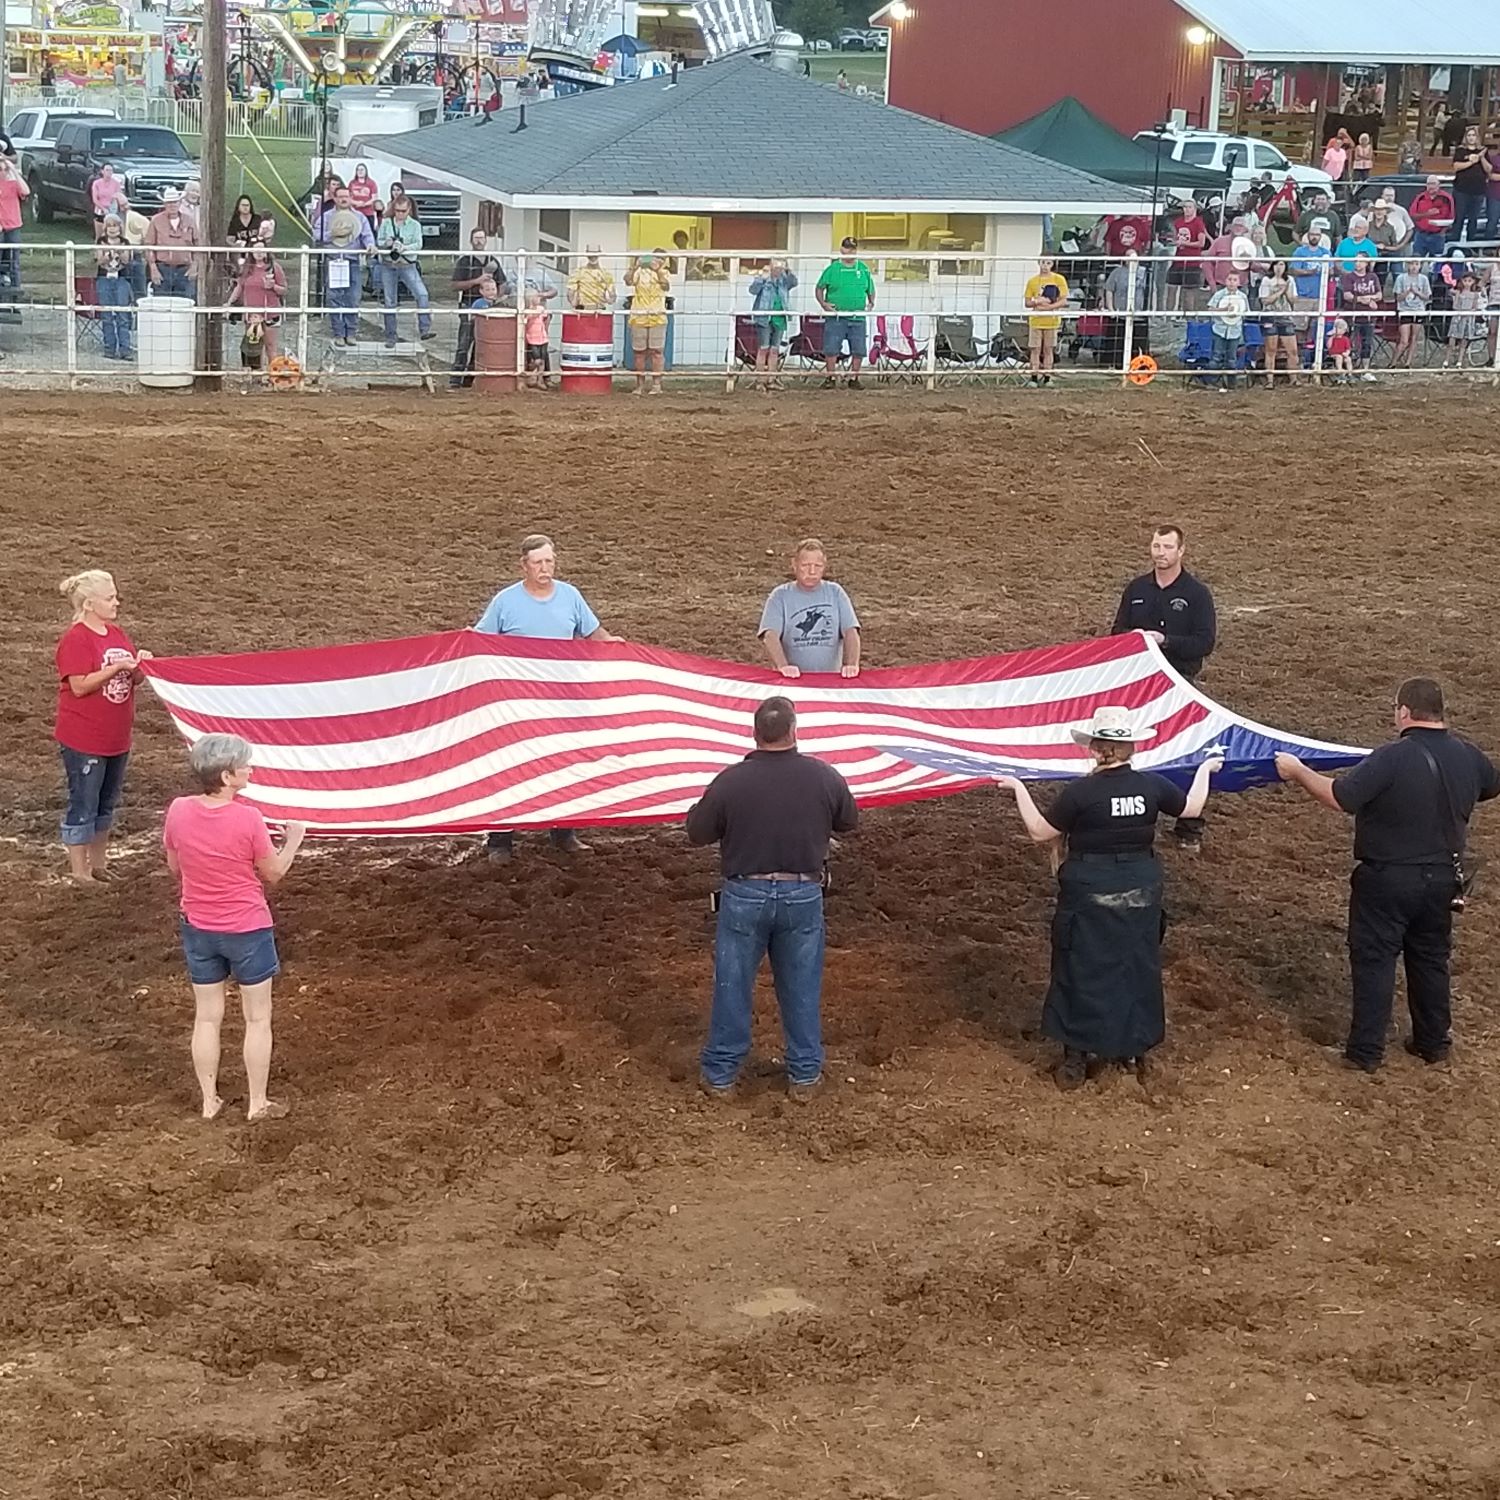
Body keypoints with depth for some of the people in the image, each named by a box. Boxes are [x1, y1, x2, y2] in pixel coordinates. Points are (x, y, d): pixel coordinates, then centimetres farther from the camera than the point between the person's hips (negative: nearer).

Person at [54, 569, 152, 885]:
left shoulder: (117, 633, 8)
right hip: (83, 740, -8)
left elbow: (130, 678, 16)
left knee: (107, 804, 18)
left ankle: (99, 863, 31)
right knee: (83, 806, 1)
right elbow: (80, 685, -22)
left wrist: (139, 664, -5)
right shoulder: (75, 640, -16)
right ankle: (78, 871, 10)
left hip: (116, 737, 8)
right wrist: (116, 667, -27)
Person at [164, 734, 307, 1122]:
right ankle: (258, 1103, 21)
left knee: (207, 1017, 16)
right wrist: (293, 841, 7)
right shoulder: (248, 819, -23)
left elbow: (175, 867, 4)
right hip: (247, 930, -4)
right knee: (257, 1018, 12)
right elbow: (273, 873, -9)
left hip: (197, 929, 4)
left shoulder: (178, 811, -11)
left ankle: (209, 1100, 25)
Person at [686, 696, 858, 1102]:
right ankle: (805, 1076, 24)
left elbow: (697, 832, -4)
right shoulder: (824, 777, -8)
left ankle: (720, 1074, 22)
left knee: (732, 985, 12)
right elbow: (850, 821, 9)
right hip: (803, 896, 1)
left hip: (744, 894, -1)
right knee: (802, 988, 15)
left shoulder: (730, 781, -15)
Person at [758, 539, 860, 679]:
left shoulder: (835, 593, 11)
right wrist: (783, 666, -26)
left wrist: (852, 665, -16)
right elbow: (770, 636, -8)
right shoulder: (780, 596, 5)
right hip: (792, 679, -1)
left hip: (830, 679, 1)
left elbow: (851, 631, 2)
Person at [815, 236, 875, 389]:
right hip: (836, 317, -2)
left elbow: (871, 290, 18)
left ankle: (854, 379, 16)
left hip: (857, 318, 2)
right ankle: (830, 378, 9)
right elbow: (819, 288, 7)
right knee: (831, 349, -3)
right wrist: (823, 303, -7)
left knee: (858, 350, 3)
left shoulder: (864, 269, 9)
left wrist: (871, 303, 1)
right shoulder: (832, 269, 1)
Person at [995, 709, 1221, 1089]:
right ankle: (1135, 1048, 28)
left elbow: (1040, 832, -8)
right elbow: (1192, 808, 12)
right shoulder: (1152, 786, -6)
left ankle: (1077, 1057, 12)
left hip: (1089, 893, -4)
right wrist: (1205, 770, 28)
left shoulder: (1080, 791, -18)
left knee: (1082, 971, 7)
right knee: (1137, 966, 17)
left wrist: (1019, 790, 3)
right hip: (1140, 891, 4)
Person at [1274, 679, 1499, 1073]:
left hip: (1388, 878, -6)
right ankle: (1433, 1041, 31)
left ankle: (1366, 1050, 9)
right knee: (1431, 959, 20)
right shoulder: (1468, 757, -3)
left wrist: (1297, 772, -14)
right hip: (1443, 878, 6)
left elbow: (1340, 798, -27)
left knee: (1374, 960, 5)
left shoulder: (1393, 757, -24)